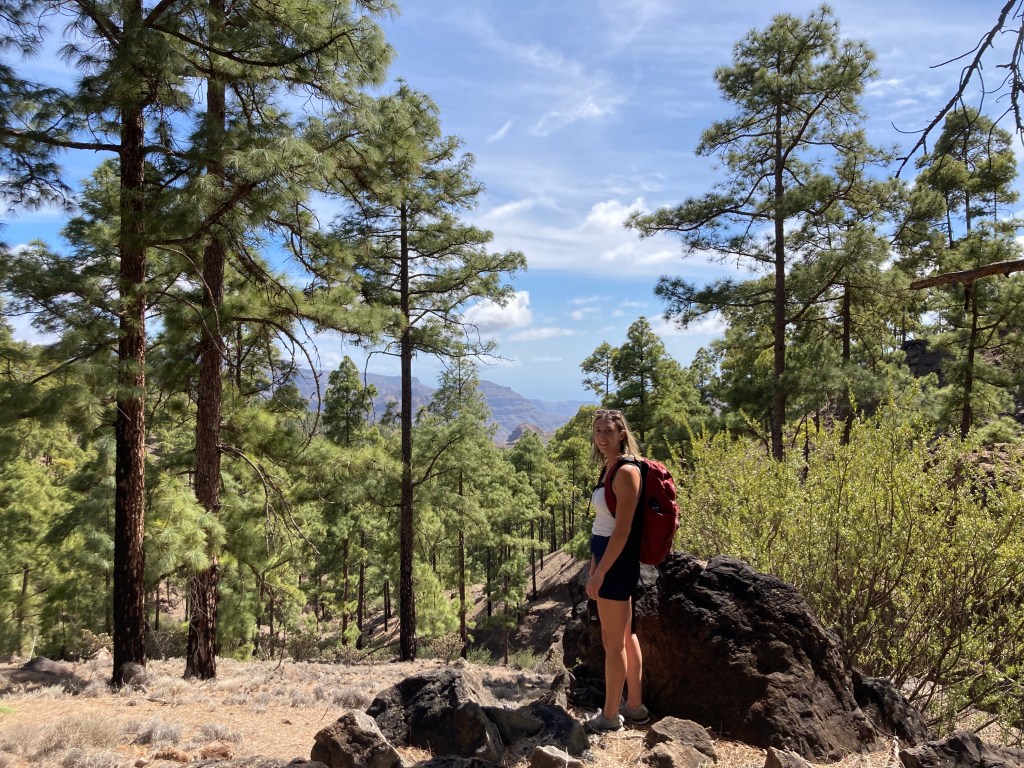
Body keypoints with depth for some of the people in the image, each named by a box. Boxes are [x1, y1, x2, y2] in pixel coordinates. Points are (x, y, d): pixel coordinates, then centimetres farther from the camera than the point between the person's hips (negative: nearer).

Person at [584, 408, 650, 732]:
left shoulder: (626, 471, -18)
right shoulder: (608, 468, 10)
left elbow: (623, 530, -21)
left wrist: (599, 573, -20)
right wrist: (594, 565, 17)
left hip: (617, 561, -10)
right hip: (608, 558, 10)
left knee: (612, 642, 2)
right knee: (626, 635, 18)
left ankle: (610, 716, 16)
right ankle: (634, 706, 30)